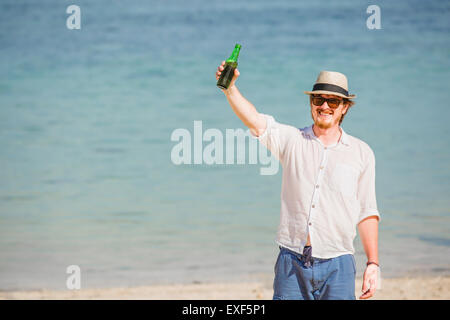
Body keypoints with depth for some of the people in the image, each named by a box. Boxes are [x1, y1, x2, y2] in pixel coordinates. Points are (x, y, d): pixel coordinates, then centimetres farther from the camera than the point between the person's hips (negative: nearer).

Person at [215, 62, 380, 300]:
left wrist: (373, 264, 4)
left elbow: (367, 213, 9)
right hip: (292, 263, 0)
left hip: (337, 267, 0)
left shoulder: (361, 153, 8)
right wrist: (230, 88, -28)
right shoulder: (292, 140, 7)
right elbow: (254, 121, -10)